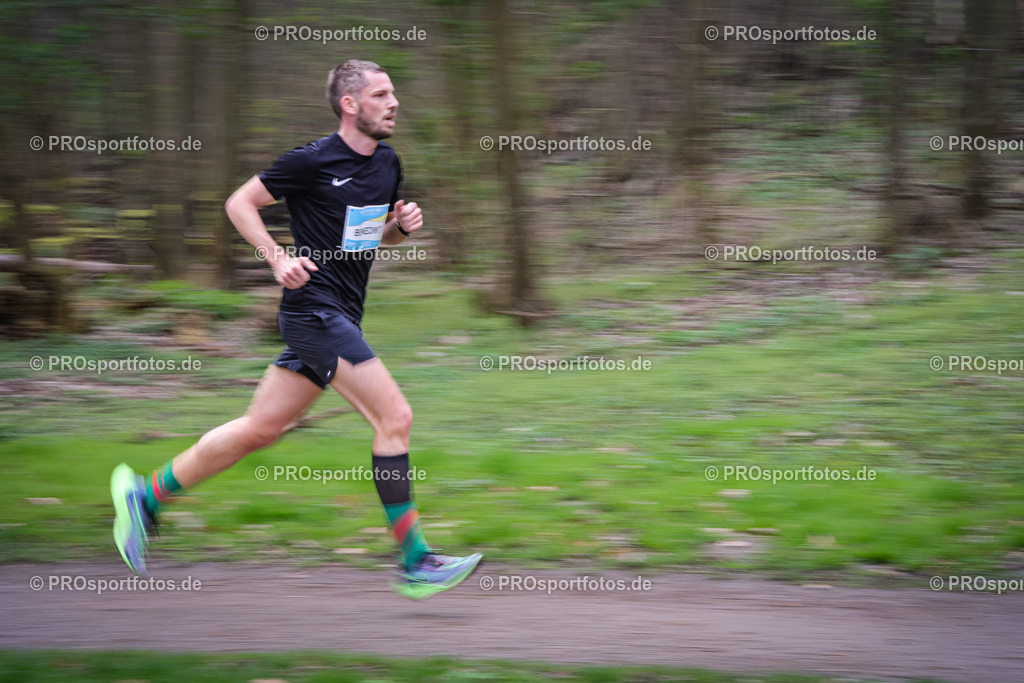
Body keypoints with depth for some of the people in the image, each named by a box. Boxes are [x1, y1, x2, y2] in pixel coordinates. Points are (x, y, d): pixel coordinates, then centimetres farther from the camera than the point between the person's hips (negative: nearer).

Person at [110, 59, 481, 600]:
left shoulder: (388, 162, 12)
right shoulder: (313, 161, -11)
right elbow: (240, 203, -3)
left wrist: (403, 225, 3)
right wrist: (278, 259, -15)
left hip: (341, 315, 9)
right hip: (314, 307, -9)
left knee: (261, 428, 12)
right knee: (395, 418, -14)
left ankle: (146, 494, 24)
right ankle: (415, 562, -10)